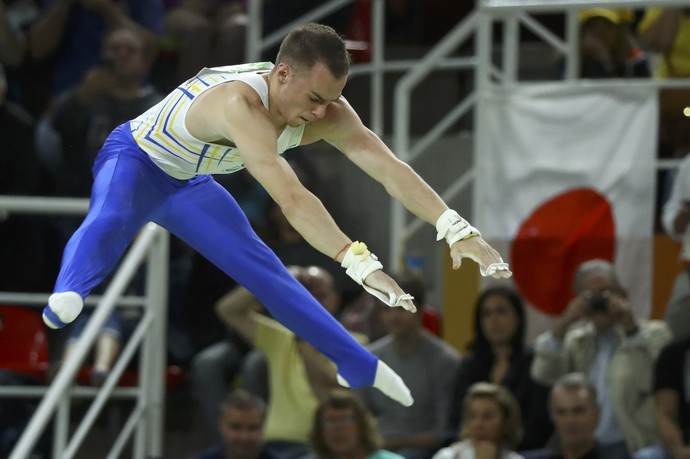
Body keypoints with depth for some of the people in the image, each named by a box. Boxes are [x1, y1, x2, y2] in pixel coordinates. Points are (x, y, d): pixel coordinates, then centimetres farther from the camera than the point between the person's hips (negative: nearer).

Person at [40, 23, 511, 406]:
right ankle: (66, 300, -64)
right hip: (135, 160, -7)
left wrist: (457, 228, -34)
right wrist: (359, 261, -61)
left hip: (187, 182, 7)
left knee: (262, 268, 12)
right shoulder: (240, 103, -45)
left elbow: (390, 168, -23)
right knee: (109, 221, -40)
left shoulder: (327, 110, -21)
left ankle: (359, 365, 22)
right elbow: (291, 198, -54)